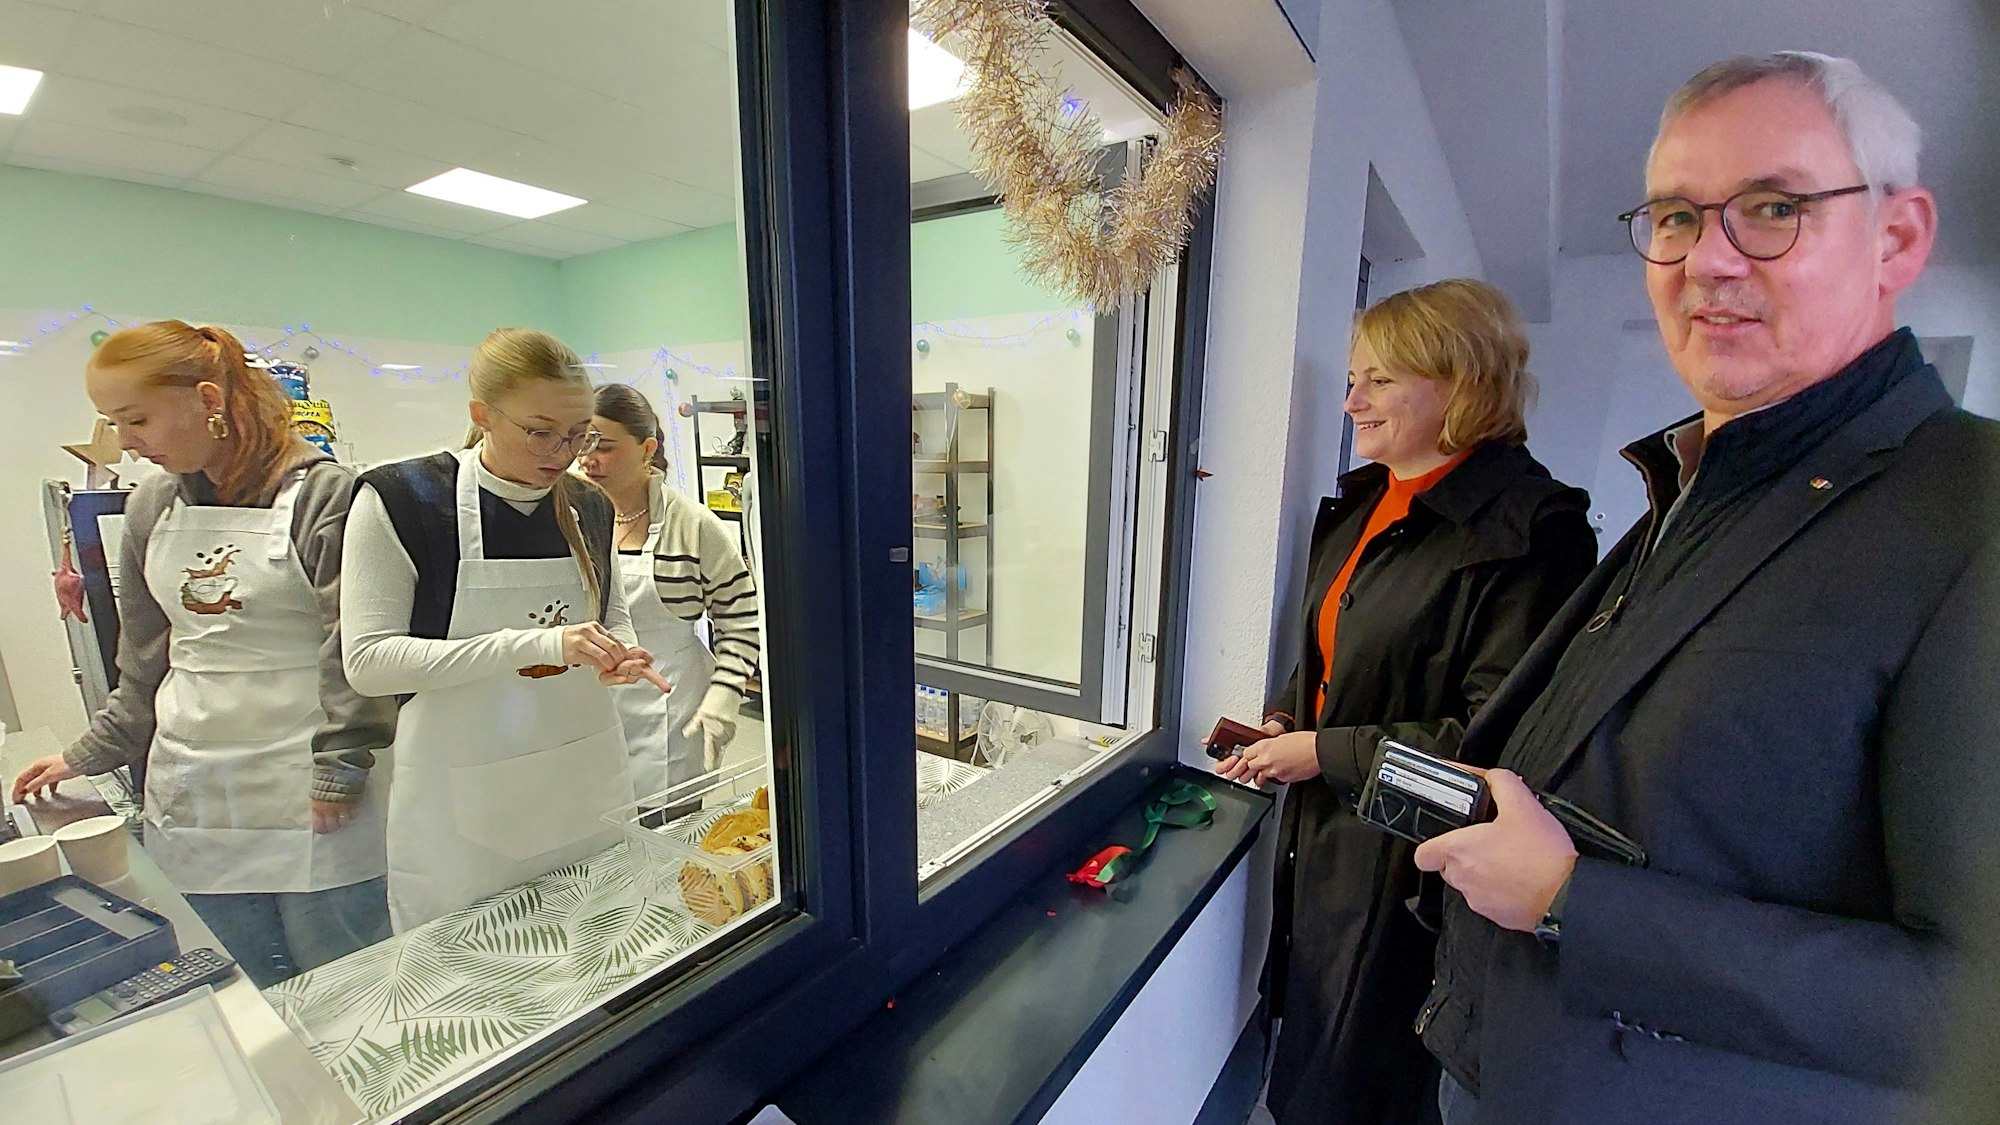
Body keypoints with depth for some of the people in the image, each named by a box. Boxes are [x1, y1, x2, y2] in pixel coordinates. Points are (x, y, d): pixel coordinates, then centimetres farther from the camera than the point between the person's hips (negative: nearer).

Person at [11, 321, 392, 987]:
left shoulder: (322, 493, -11)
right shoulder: (152, 507, 10)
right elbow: (145, 660, 19)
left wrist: (340, 771, -13)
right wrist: (89, 756, 19)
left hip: (308, 803, -6)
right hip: (193, 802, 6)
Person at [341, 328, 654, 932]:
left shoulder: (589, 507, 4)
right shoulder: (399, 497, -9)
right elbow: (367, 660, -13)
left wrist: (618, 654, -7)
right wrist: (535, 643, -25)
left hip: (588, 786, 4)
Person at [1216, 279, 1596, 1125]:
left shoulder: (1523, 531, -20)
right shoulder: (1358, 502, 7)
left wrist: (1326, 753, -20)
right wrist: (1284, 722, 3)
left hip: (1408, 863, -7)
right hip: (1323, 834, 8)